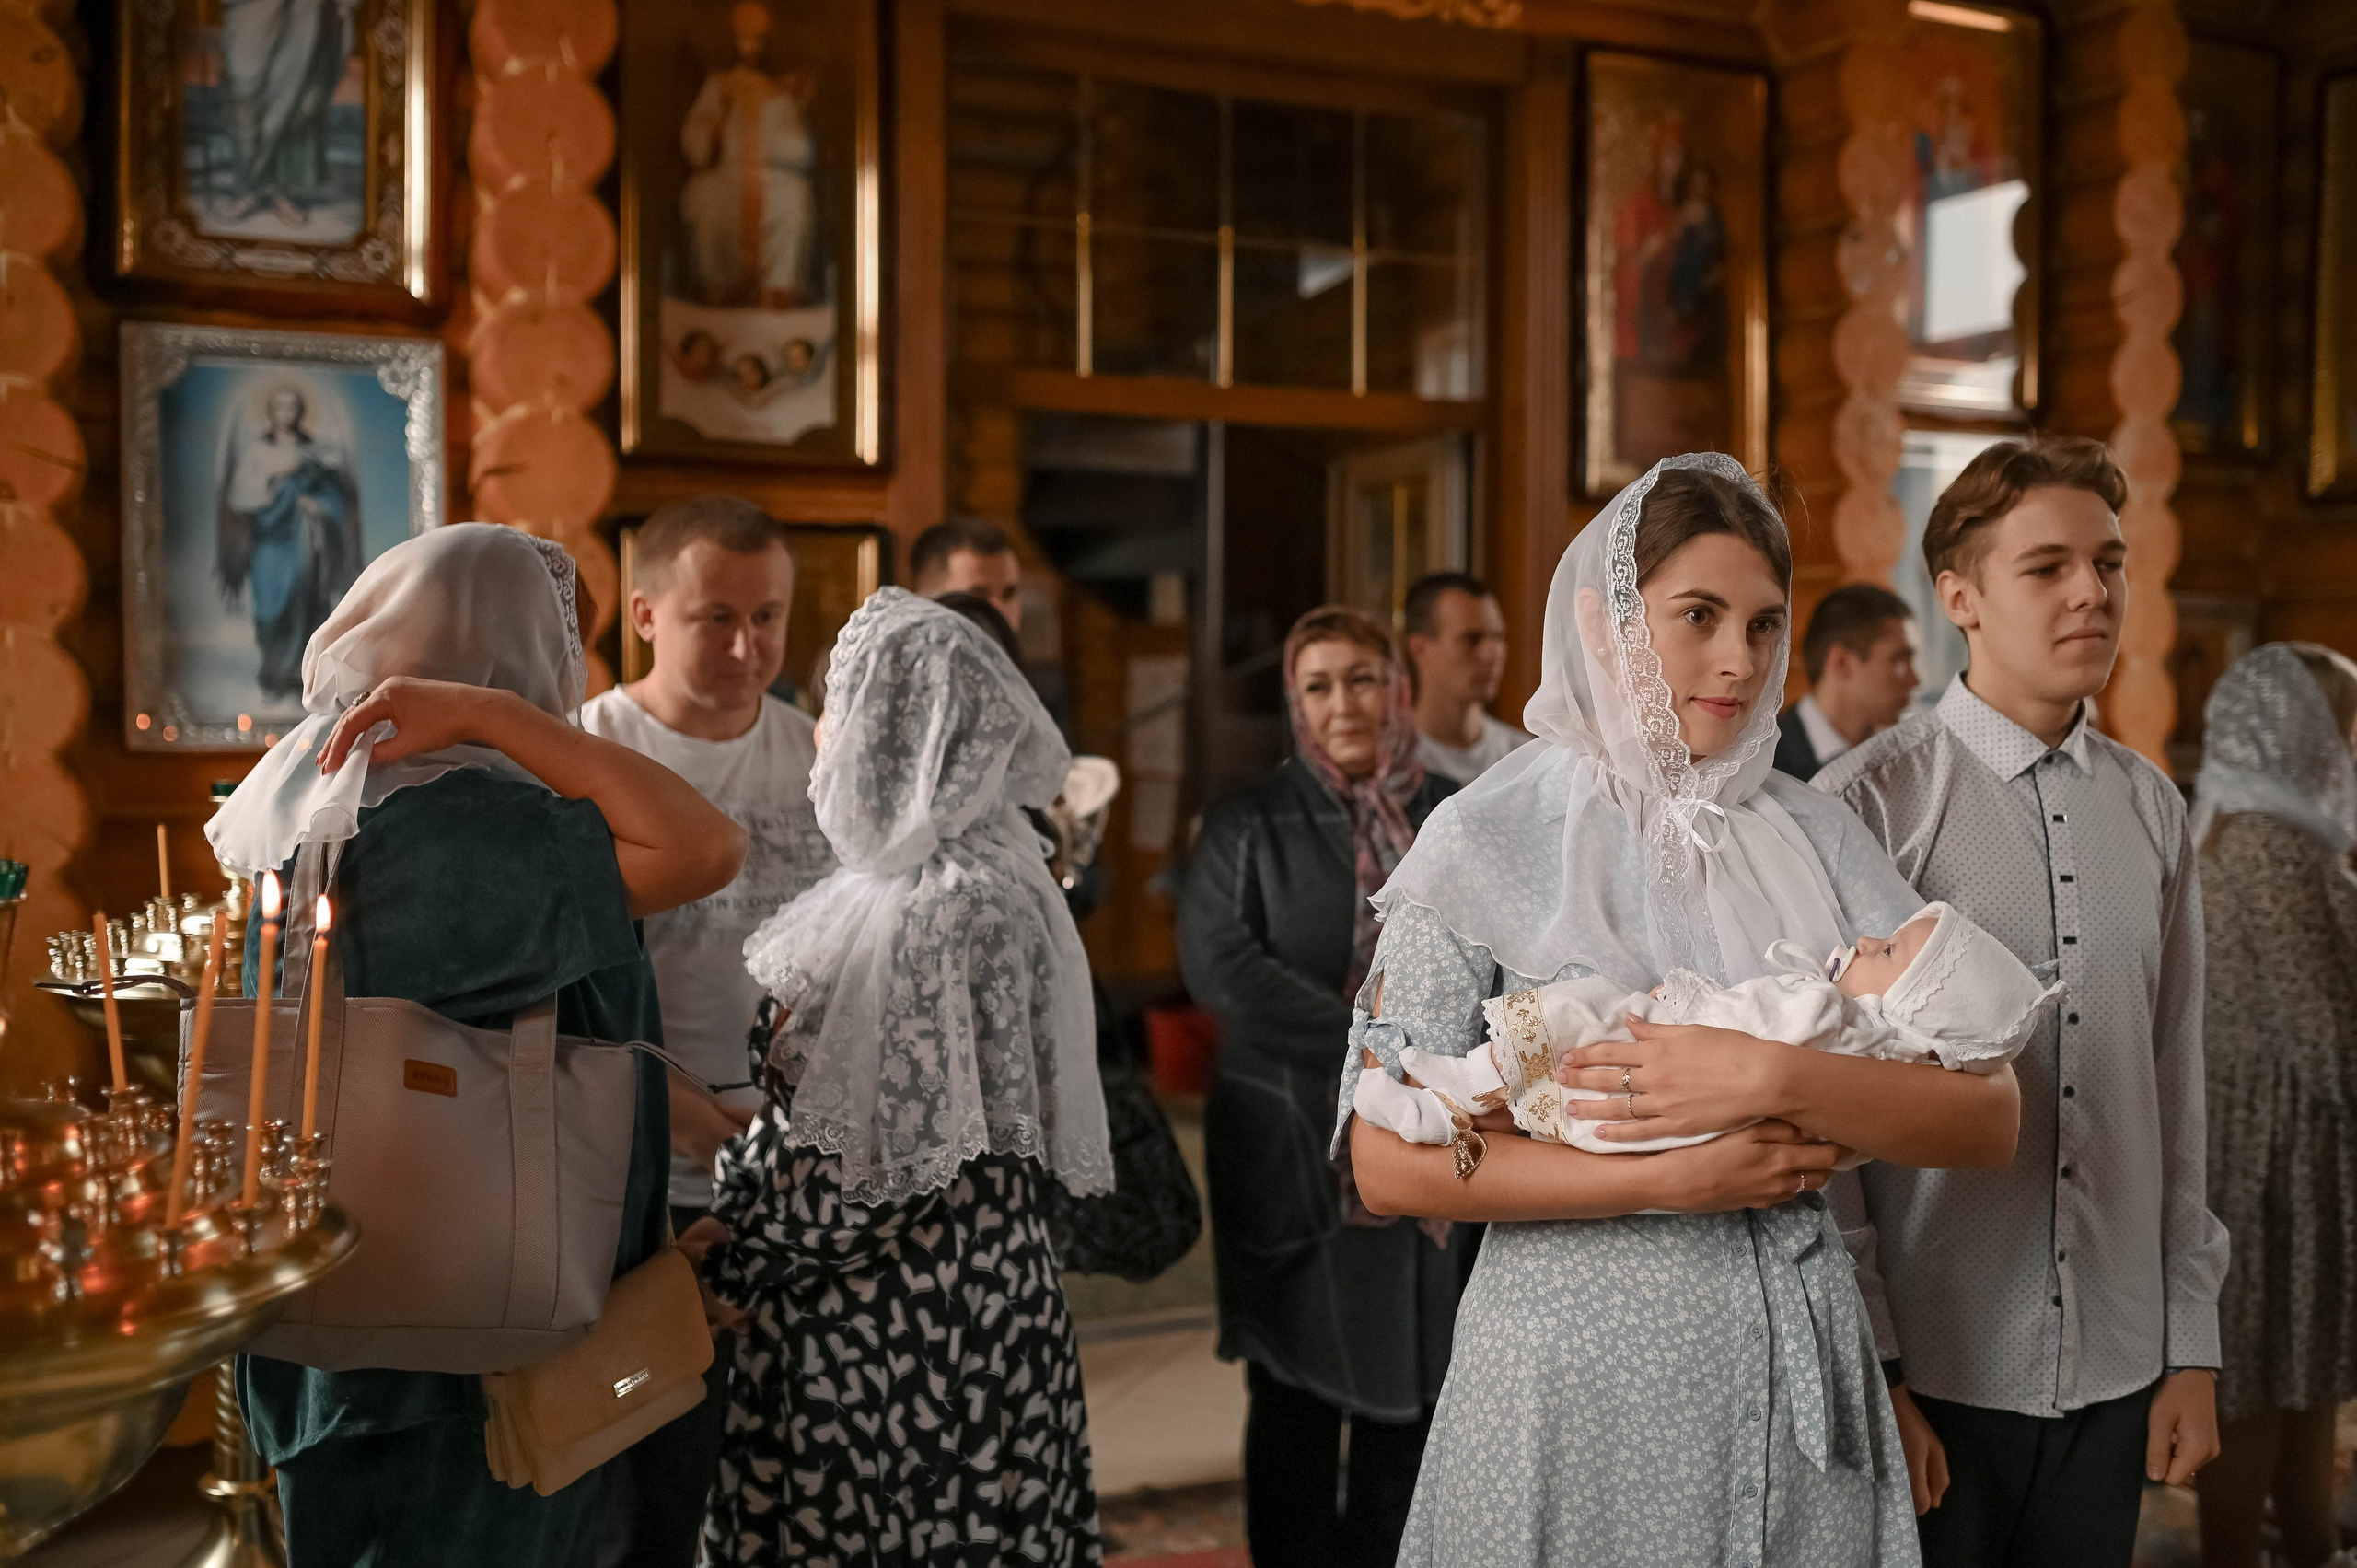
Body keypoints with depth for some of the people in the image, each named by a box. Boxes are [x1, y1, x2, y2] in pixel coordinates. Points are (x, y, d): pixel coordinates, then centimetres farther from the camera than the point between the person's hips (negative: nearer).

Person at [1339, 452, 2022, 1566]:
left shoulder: (1813, 836, 3)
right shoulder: (1491, 839, -7)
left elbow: (1988, 1117, -4)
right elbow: (1390, 1163, -13)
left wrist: (1771, 1078, -20)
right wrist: (1676, 1181, -17)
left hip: (1795, 1372, 3)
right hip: (1579, 1376, -3)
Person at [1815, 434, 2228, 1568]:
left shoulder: (2152, 808, 6)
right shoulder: (1866, 806, -11)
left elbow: (2176, 1092, 9)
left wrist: (2193, 1347, 10)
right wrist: (1867, 1372, -9)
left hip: (2116, 1373, 5)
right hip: (1932, 1377, -4)